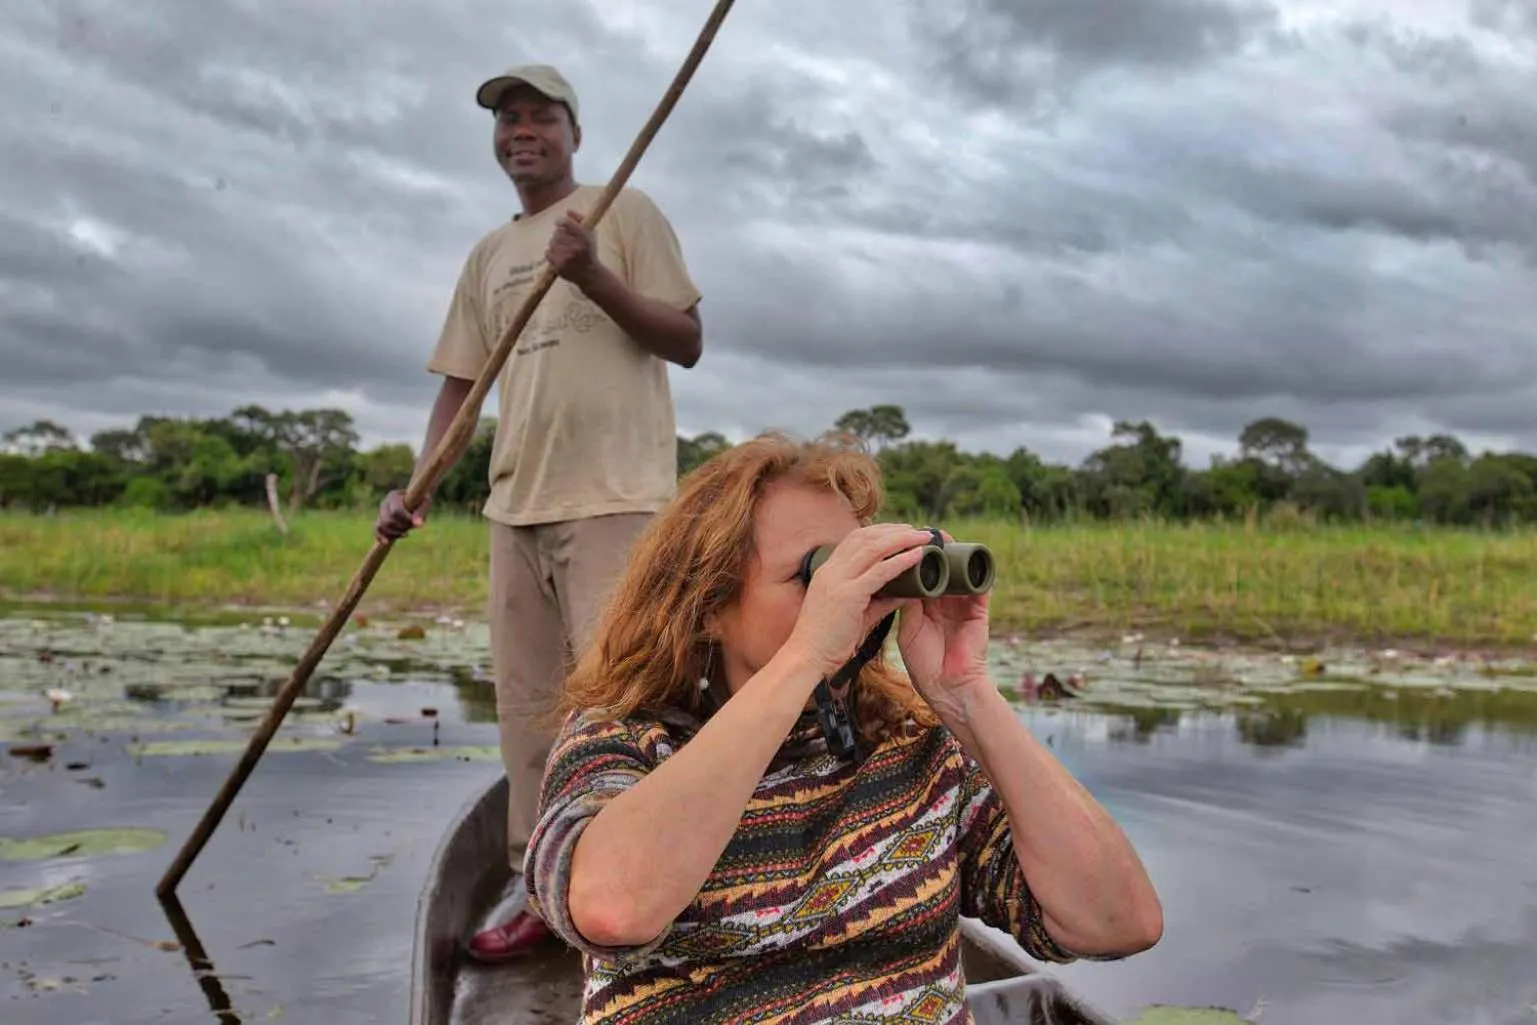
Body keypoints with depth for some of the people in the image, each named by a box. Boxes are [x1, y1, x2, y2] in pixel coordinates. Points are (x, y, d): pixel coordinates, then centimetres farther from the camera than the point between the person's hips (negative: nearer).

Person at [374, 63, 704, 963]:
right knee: (528, 704, 9)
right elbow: (461, 382, 16)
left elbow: (688, 342, -4)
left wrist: (595, 278, -17)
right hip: (517, 501, 6)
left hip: (613, 495, -6)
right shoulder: (489, 255, 19)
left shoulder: (625, 212, 4)